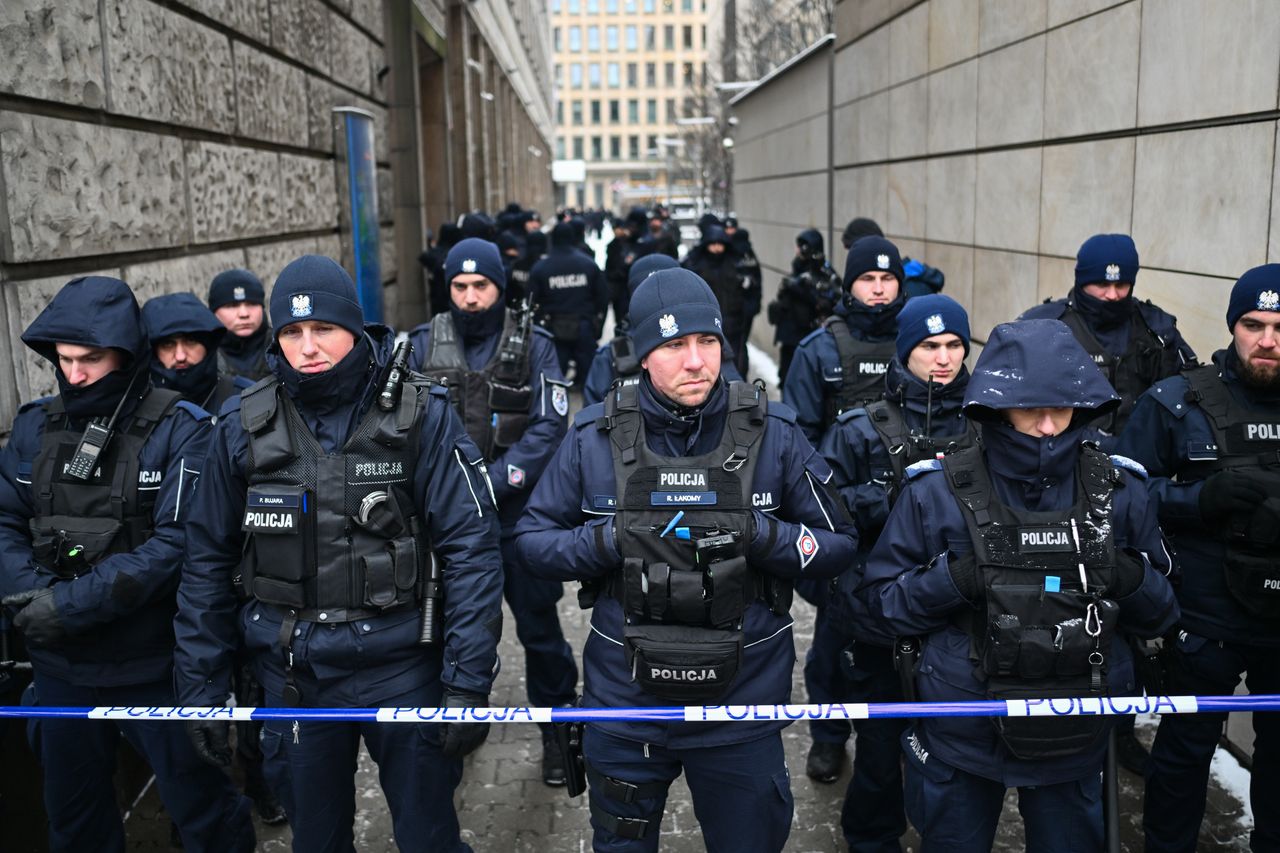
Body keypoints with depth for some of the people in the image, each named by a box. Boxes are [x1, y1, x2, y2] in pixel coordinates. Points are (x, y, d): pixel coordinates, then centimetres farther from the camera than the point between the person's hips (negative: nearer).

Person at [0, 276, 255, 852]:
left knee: (200, 805, 11)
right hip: (60, 665, 5)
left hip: (155, 664, -5)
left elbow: (177, 542, -19)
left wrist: (73, 604, -23)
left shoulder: (180, 429, -12)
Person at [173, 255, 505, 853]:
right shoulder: (244, 427, -2)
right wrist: (201, 689, 5)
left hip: (400, 667, -2)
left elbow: (471, 548, -12)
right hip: (292, 674, 3)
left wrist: (467, 683, -15)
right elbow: (209, 562, 5)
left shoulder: (421, 415, -10)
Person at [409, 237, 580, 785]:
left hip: (520, 513, -2)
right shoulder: (425, 344, 1)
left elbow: (549, 427, -11)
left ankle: (557, 730, 26)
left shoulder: (534, 344, -4)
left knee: (539, 626, 7)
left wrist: (492, 482, -19)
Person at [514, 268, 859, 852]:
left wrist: (758, 534, -20)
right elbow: (533, 539, 0)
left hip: (742, 700, 0)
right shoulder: (595, 436, -6)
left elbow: (838, 545, -2)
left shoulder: (772, 432, -7)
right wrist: (610, 540, -19)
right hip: (625, 700, 1)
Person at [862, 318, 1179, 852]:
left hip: (1076, 738, 2)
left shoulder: (1118, 489, -5)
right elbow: (883, 601, -7)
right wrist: (954, 581, -24)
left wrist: (1132, 581, -17)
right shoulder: (938, 490, -12)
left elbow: (1159, 615, 4)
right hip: (961, 738, -1)